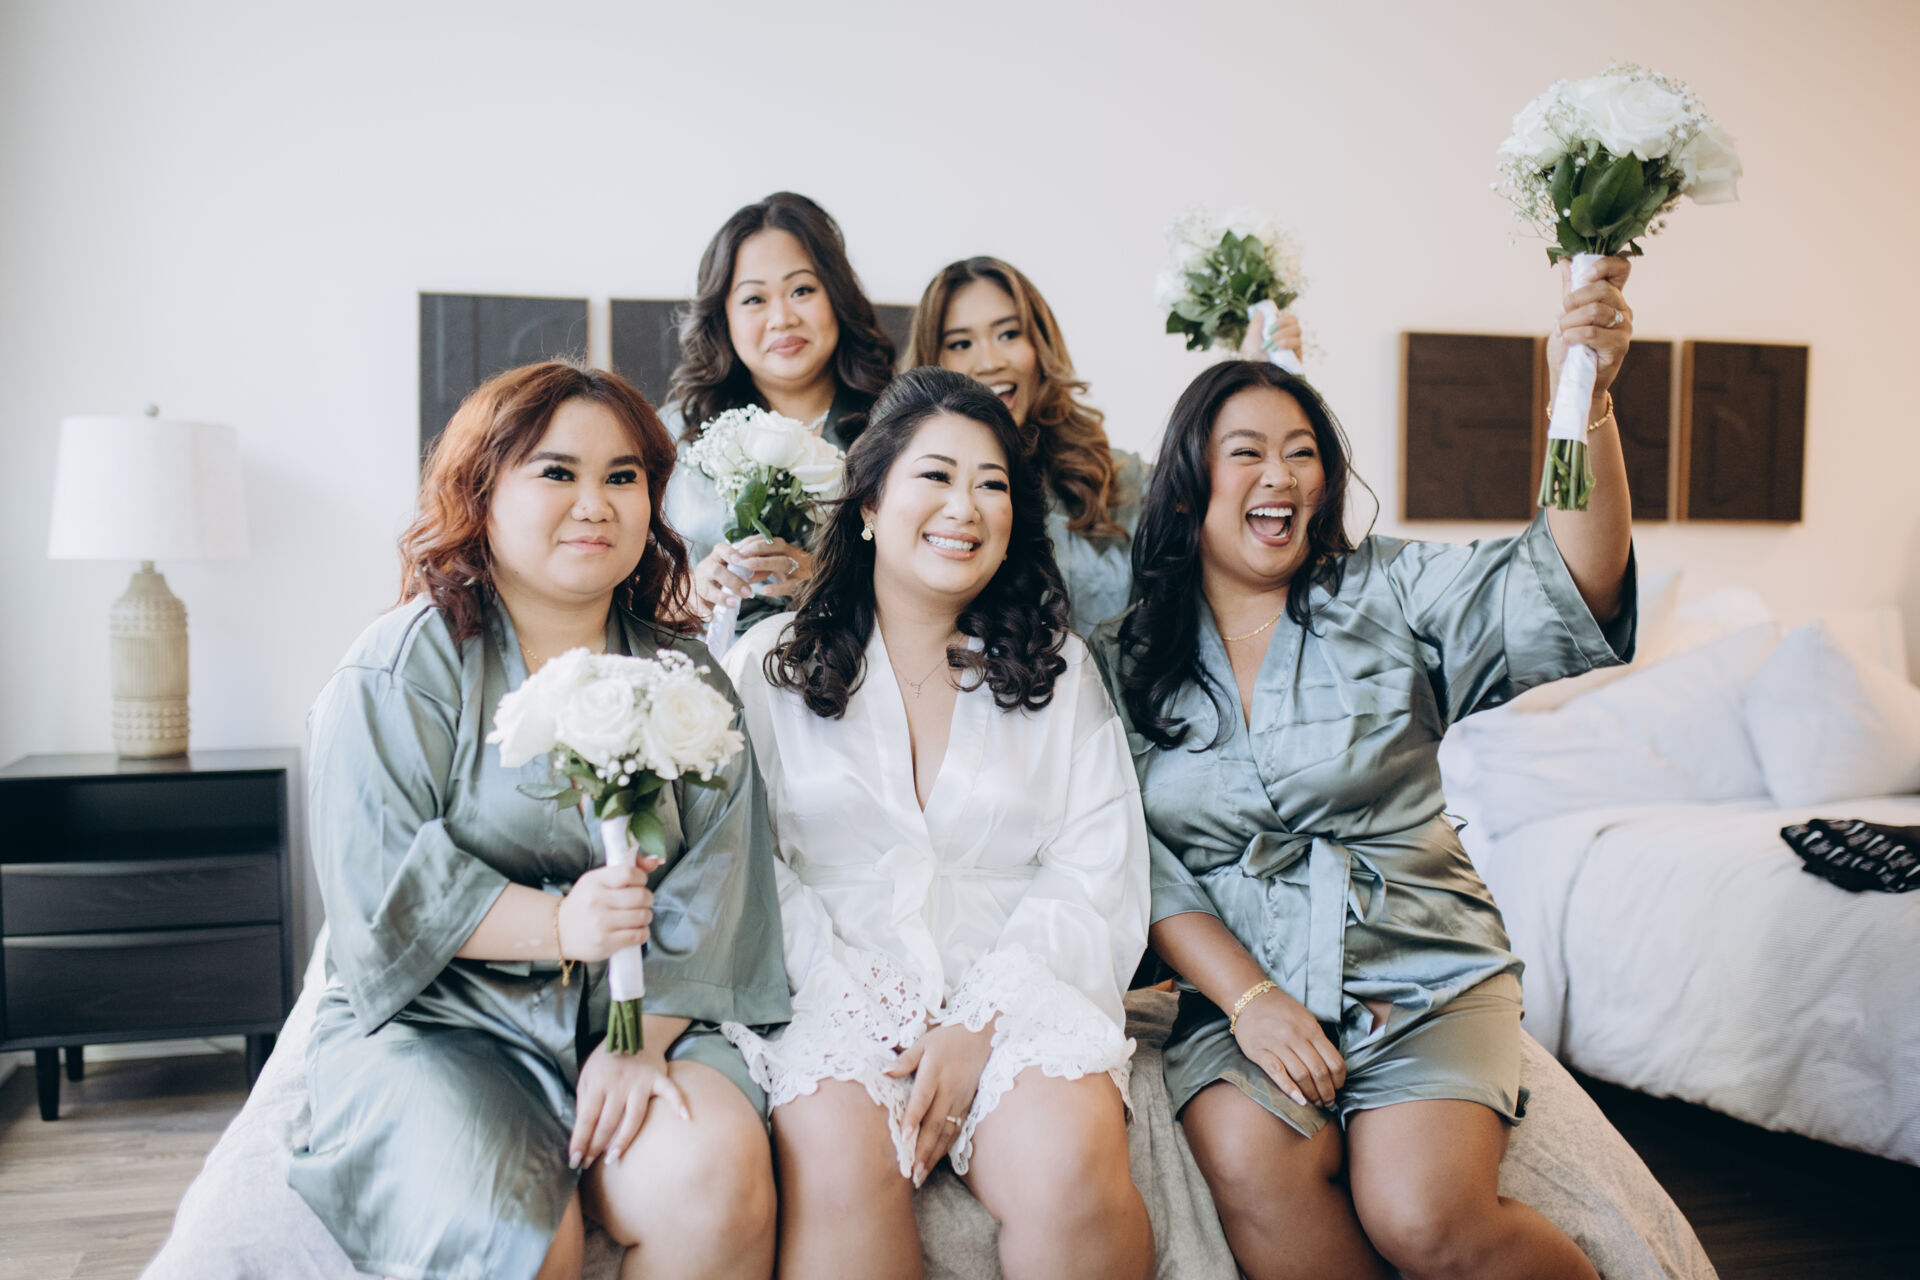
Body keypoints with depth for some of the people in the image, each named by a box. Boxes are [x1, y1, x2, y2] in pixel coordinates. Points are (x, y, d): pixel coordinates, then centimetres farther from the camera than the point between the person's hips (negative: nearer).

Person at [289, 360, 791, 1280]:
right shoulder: (400, 670, -1)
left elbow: (707, 894, 1)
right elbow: (380, 885, -9)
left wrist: (641, 1040, -13)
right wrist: (558, 925, -21)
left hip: (642, 1019, 3)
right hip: (436, 1019, -2)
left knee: (719, 1177, -26)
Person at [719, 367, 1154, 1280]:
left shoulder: (1062, 671, 14)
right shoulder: (769, 666, 12)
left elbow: (1095, 881, 5)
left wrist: (978, 1025, -10)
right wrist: (858, 1017, -11)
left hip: (1017, 986, 1)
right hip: (831, 986, -1)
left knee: (1069, 1168, -27)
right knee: (839, 1166, -32)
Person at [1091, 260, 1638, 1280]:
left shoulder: (1388, 593, 3)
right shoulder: (1122, 661, 5)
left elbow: (1568, 588, -13)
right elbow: (1141, 863, 1)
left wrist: (1585, 402, -28)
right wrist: (1246, 996, -12)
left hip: (1424, 975, 0)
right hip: (1237, 983, 1)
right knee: (1251, 1169, -29)